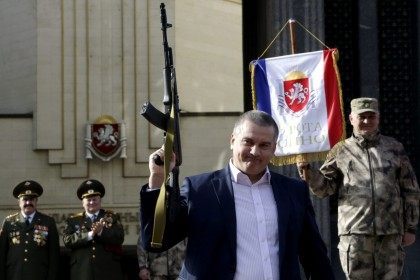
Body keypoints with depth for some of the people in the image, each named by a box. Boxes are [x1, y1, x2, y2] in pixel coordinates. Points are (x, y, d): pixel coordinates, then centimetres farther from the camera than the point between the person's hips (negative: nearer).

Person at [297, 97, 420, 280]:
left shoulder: (394, 148, 10)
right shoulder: (341, 150, 8)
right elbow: (325, 187, 6)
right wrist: (308, 172, -14)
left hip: (391, 232, 1)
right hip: (354, 232, -1)